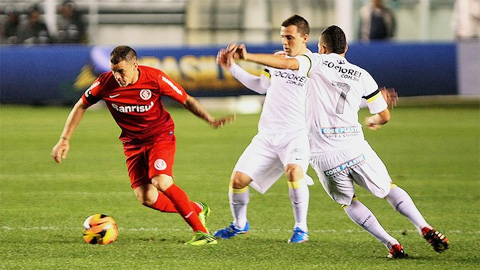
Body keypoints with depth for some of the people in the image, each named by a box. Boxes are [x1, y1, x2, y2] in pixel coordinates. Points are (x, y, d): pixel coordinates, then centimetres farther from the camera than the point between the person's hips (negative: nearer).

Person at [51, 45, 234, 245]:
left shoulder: (154, 78, -18)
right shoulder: (106, 83, -13)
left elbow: (186, 100, -6)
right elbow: (81, 106, 1)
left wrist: (210, 120, -17)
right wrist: (65, 139, -4)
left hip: (161, 135, -3)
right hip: (133, 144, 3)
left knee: (161, 182, -27)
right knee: (146, 198, -12)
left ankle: (200, 231, -15)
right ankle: (196, 210, 10)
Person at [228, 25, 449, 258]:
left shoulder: (318, 63, 3)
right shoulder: (362, 75, 10)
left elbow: (287, 63, -16)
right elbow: (385, 116, 15)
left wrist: (247, 56, -21)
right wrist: (373, 121, 39)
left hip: (323, 156, -1)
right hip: (355, 149, 1)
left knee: (348, 202, 20)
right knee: (389, 189, 19)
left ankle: (391, 245, 10)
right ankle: (425, 228, 4)